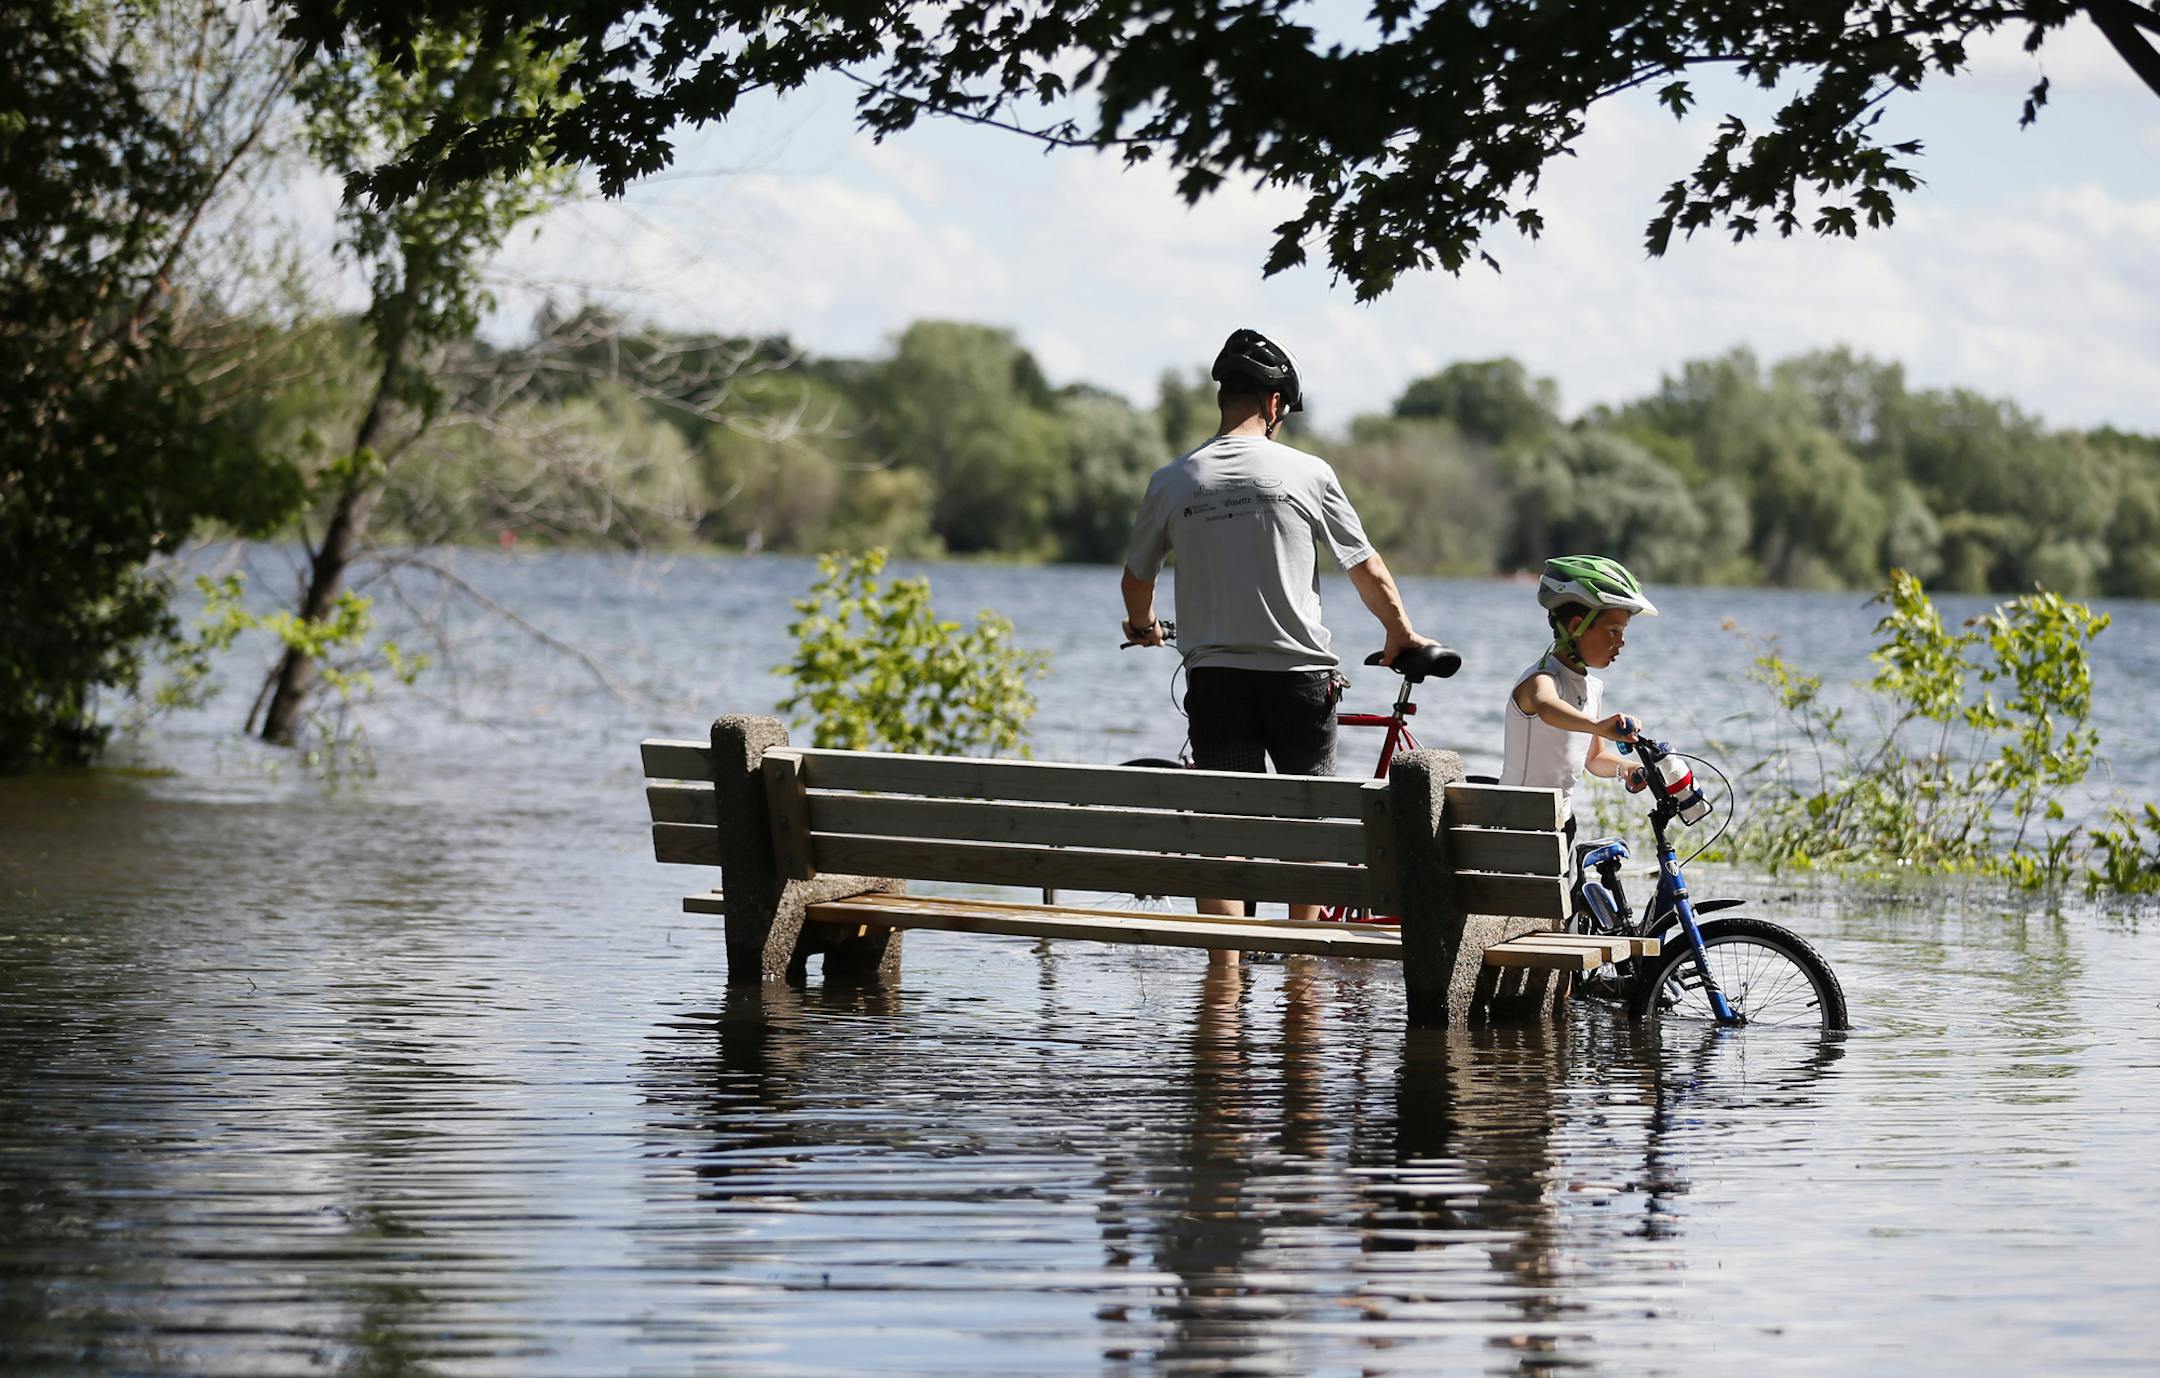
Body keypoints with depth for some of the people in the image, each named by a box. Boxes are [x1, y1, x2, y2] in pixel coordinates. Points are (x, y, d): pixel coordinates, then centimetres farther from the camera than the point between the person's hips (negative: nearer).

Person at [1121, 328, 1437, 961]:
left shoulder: (1172, 481, 2)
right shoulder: (1306, 473, -2)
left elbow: (1135, 580, 15)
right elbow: (1368, 569, 6)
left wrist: (1141, 626, 38)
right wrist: (1401, 633, 23)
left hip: (1214, 677, 1)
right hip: (1300, 675, -1)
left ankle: (1225, 968, -4)